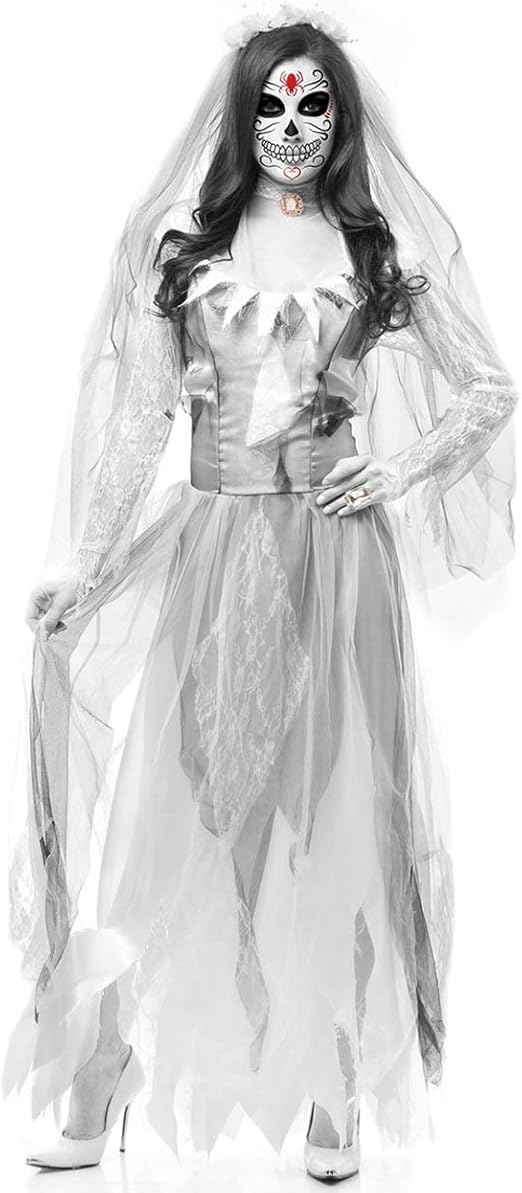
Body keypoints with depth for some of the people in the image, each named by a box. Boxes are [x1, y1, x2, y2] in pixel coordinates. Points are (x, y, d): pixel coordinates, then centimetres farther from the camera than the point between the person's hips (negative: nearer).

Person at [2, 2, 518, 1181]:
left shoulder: (382, 246, 7)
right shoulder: (181, 241, 8)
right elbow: (136, 419, 4)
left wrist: (402, 472, -3)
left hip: (331, 551, 0)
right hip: (205, 545, 1)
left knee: (330, 807, 3)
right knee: (161, 808, -1)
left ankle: (332, 1096, 14)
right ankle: (97, 1097, 7)